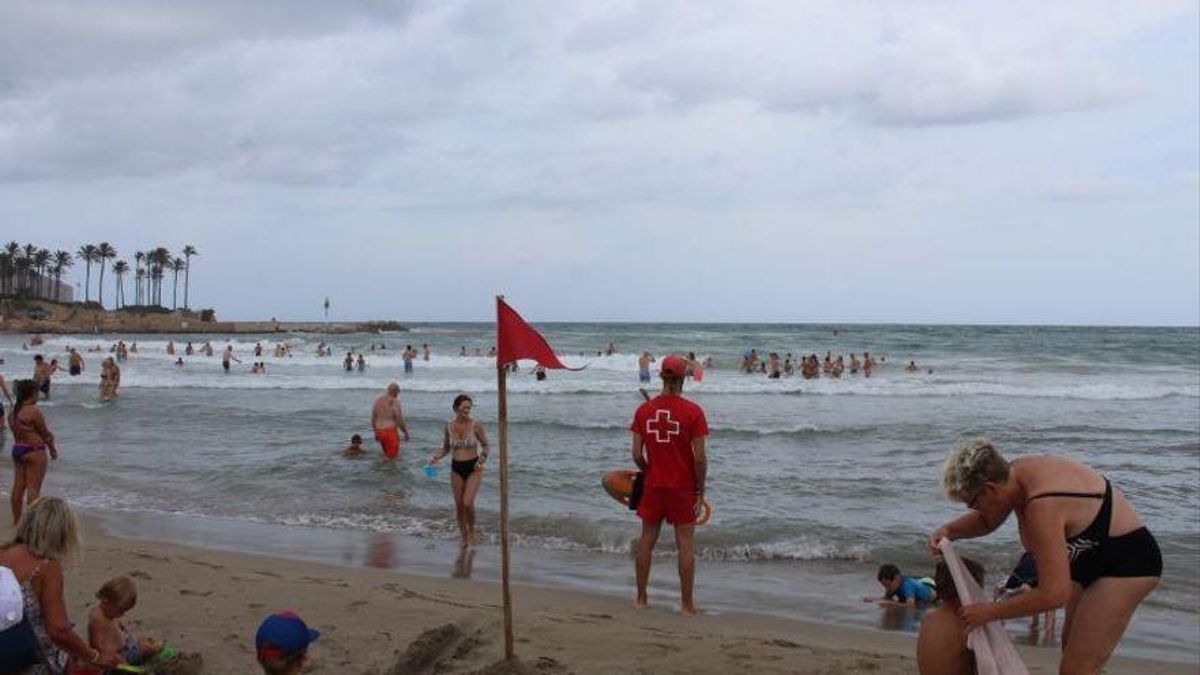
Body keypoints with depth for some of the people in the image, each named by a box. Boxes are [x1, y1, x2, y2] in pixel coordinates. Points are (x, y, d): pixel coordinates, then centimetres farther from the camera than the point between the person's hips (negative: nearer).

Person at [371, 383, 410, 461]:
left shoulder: (378, 400, 8)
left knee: (386, 454, 22)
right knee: (393, 456, 0)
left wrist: (375, 432, 22)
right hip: (391, 431, -7)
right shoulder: (394, 402, -12)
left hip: (379, 431, 7)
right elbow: (399, 419, -13)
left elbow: (373, 418, 12)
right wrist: (406, 433, -2)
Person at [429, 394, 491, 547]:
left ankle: (472, 530, 13)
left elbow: (485, 445, 2)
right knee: (459, 505, 7)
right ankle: (463, 537, 24)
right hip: (456, 469, 3)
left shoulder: (476, 426, -9)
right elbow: (446, 448, 12)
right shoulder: (449, 426, 0)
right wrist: (436, 458, -5)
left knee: (468, 503, -15)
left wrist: (483, 457, -17)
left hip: (474, 468, -3)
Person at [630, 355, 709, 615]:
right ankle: (687, 605, 10)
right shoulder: (693, 412, -12)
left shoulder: (643, 410, -2)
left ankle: (641, 598, 22)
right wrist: (700, 491, -1)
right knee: (685, 544, 5)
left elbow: (637, 454, -1)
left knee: (646, 541, 14)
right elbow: (699, 457, -12)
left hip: (653, 486, 3)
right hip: (683, 488, -3)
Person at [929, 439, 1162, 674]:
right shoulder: (1015, 473, -9)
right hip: (1095, 559, 10)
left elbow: (1053, 594, -33)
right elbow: (986, 519, 13)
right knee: (1071, 648, 24)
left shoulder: (1042, 507, -35)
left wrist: (988, 612, -24)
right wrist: (949, 531, -7)